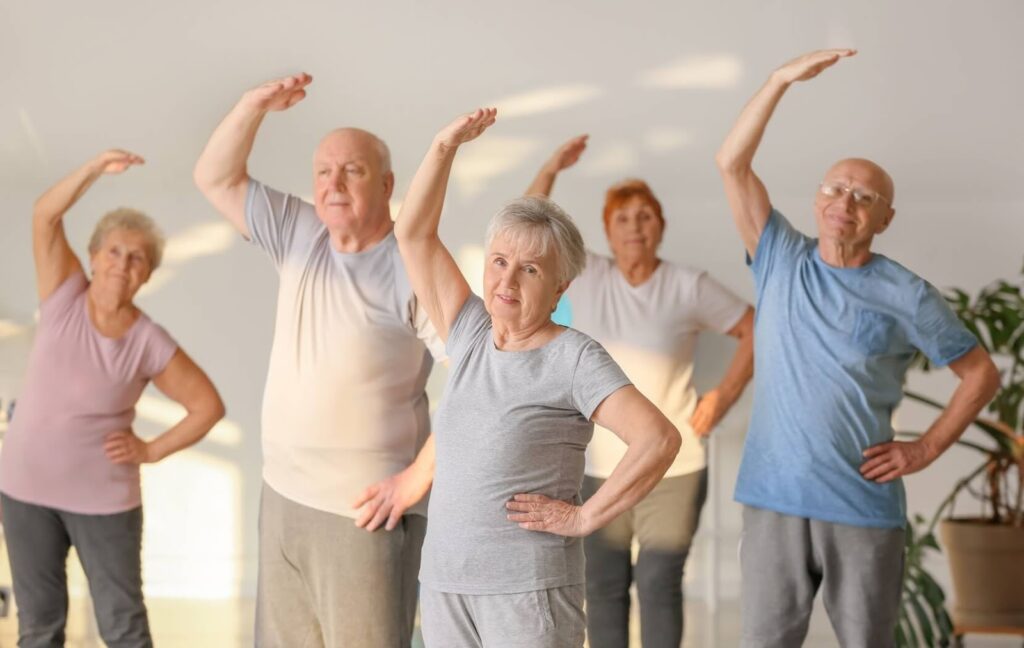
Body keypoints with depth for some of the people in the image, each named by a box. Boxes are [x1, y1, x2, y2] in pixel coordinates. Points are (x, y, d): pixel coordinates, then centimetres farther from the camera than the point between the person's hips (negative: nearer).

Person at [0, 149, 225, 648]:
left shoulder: (150, 344, -9)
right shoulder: (65, 298, -4)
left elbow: (208, 405, -2)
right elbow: (45, 216, -13)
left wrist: (151, 451, -8)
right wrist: (95, 168, -23)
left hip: (103, 498, -2)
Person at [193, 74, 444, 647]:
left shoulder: (413, 270, -15)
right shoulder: (300, 235, 6)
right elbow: (216, 179, 11)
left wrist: (417, 477, -18)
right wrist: (255, 106, -5)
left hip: (364, 510, -7)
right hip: (283, 498, 7)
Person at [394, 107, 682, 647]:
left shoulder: (574, 357, -8)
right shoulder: (470, 336, 9)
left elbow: (660, 439, -18)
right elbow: (414, 236, 10)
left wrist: (584, 518, -16)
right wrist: (445, 147, 1)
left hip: (529, 588, -6)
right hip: (443, 582, 6)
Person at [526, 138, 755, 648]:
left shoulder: (689, 287, -5)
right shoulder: (585, 276, 2)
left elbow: (756, 330, 2)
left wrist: (724, 396, -5)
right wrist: (549, 171, -8)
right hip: (597, 467, 2)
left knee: (659, 585, -1)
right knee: (603, 586, 8)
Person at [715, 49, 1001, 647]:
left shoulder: (906, 296, -1)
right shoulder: (781, 261, 5)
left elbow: (982, 373, 7)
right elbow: (732, 163, -2)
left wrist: (928, 448, -3)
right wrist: (782, 80, -9)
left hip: (865, 508, -1)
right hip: (775, 501, 1)